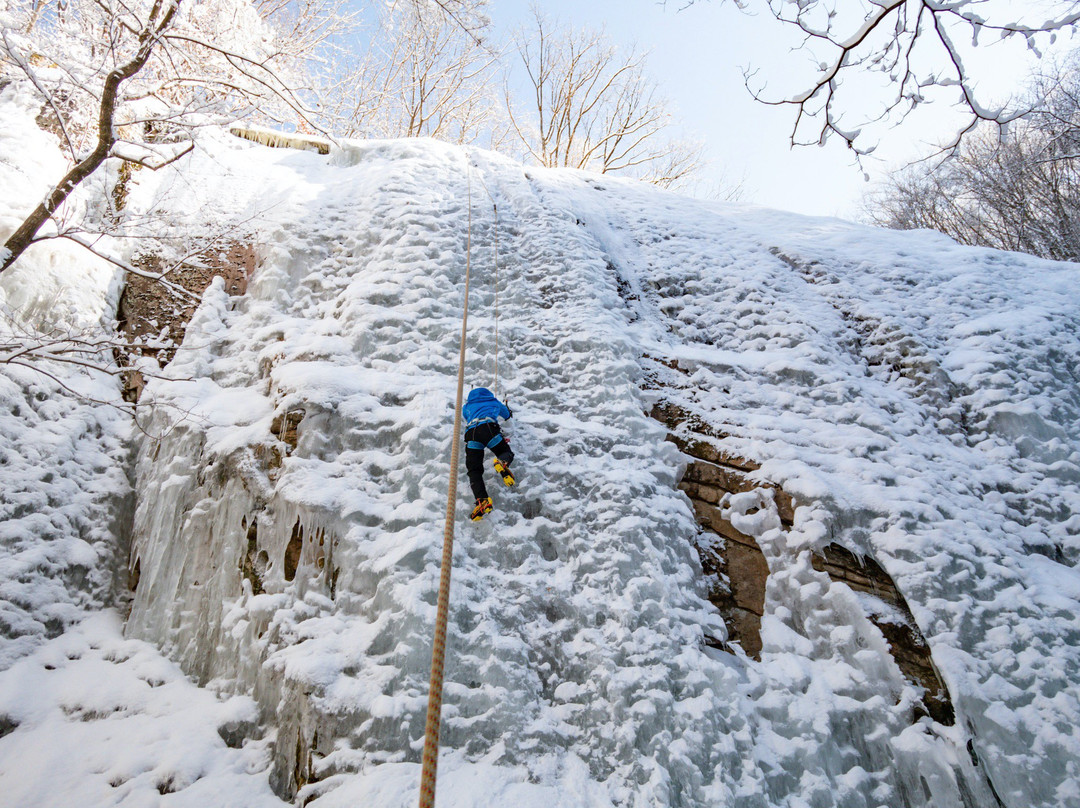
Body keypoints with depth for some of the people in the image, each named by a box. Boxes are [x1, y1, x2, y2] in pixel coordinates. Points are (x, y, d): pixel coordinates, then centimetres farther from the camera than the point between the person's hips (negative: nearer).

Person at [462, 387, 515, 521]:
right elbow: (507, 416, 52)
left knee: (474, 471, -2)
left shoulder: (466, 407, 37)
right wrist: (508, 411, 77)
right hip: (489, 428, -1)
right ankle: (502, 462, -24)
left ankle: (482, 500, -28)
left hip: (471, 433, 1)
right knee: (507, 453, 17)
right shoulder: (494, 401, 35)